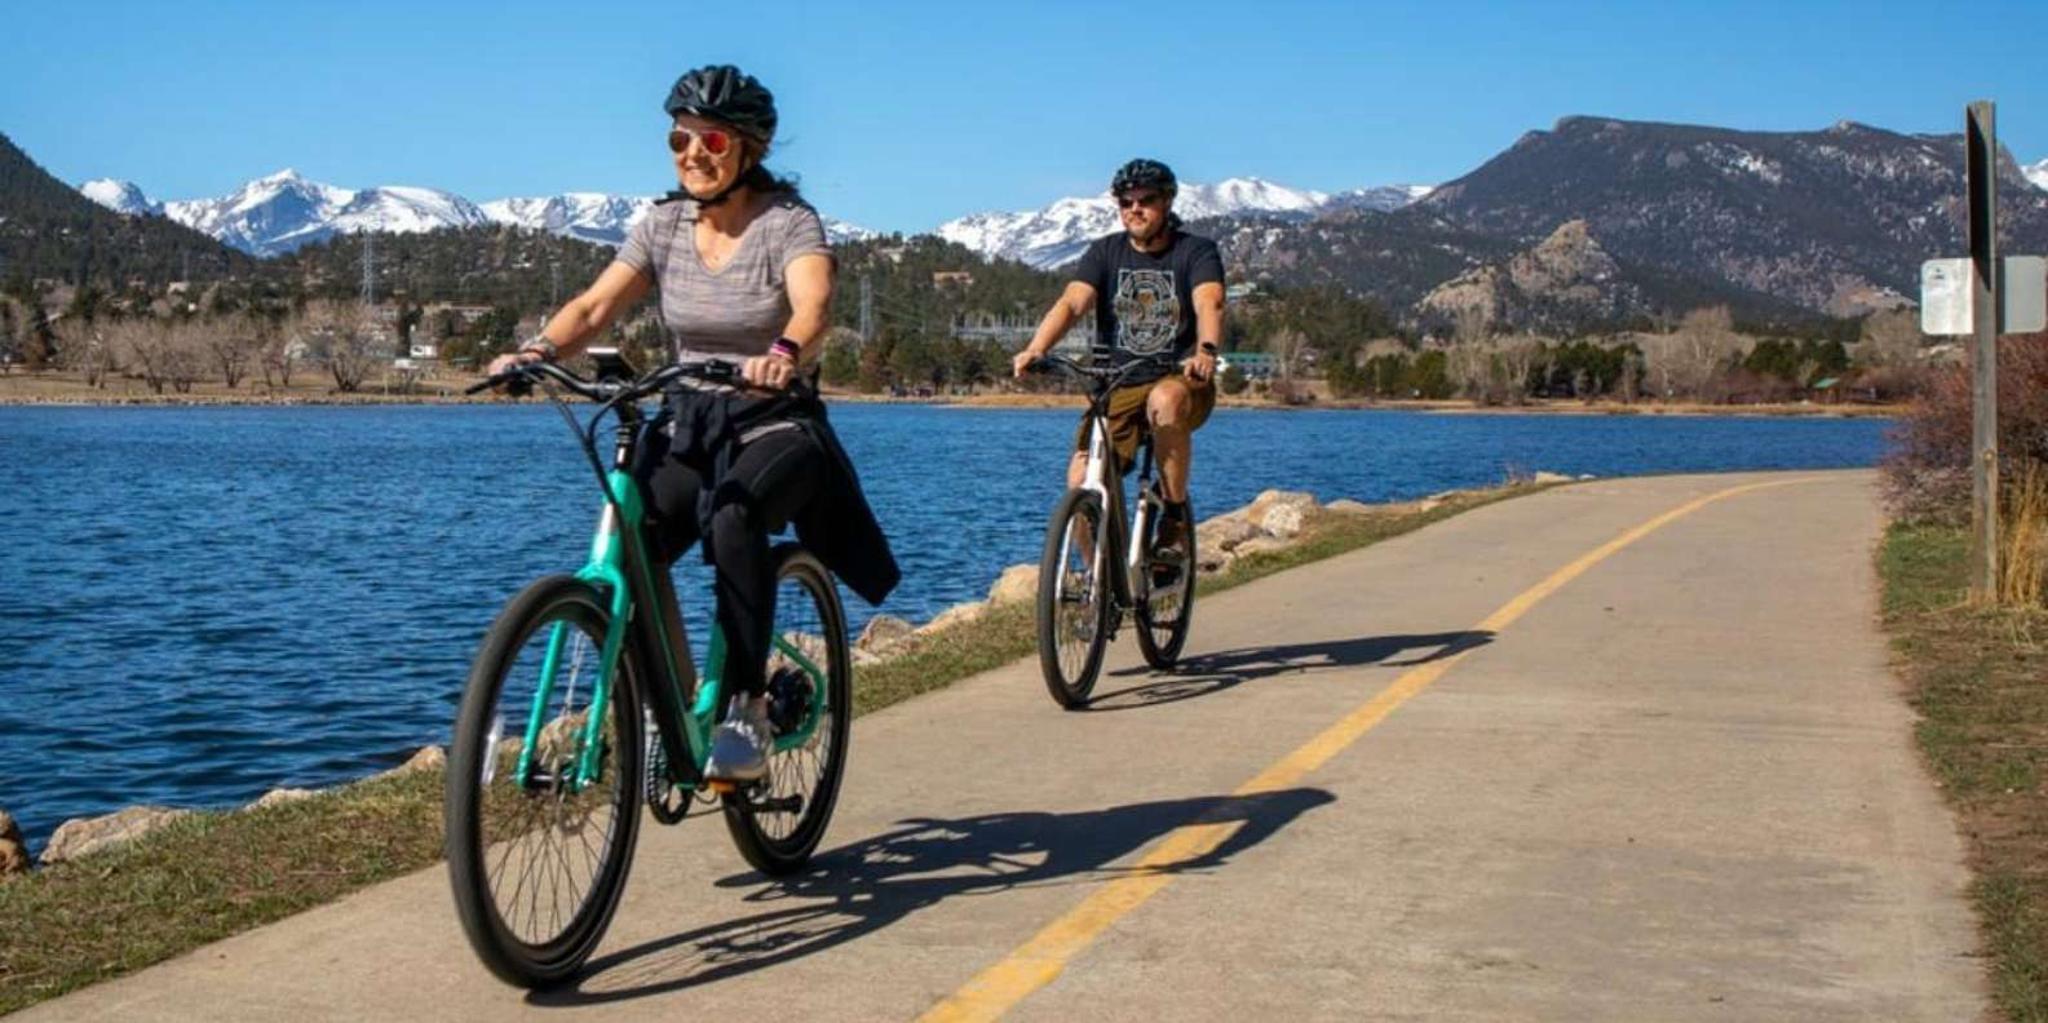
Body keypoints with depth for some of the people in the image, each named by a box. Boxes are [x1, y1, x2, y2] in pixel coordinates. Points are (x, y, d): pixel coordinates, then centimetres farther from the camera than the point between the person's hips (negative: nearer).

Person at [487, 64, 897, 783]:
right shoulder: (664, 226, 5)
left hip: (777, 427, -4)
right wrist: (536, 350, -24)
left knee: (731, 515, -37)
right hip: (689, 425, 4)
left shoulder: (789, 221, -9)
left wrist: (783, 355, -51)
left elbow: (812, 305, -28)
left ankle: (747, 710, -27)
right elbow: (595, 307, -4)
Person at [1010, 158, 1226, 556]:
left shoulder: (1196, 251, -3)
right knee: (1081, 482, -16)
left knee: (1165, 402, -39)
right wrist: (1036, 349, -32)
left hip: (1180, 380, -3)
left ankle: (1175, 514, -20)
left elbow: (1209, 304, -22)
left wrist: (1206, 352, -45)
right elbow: (1071, 302, -12)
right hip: (1117, 388, 3)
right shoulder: (1105, 252, 4)